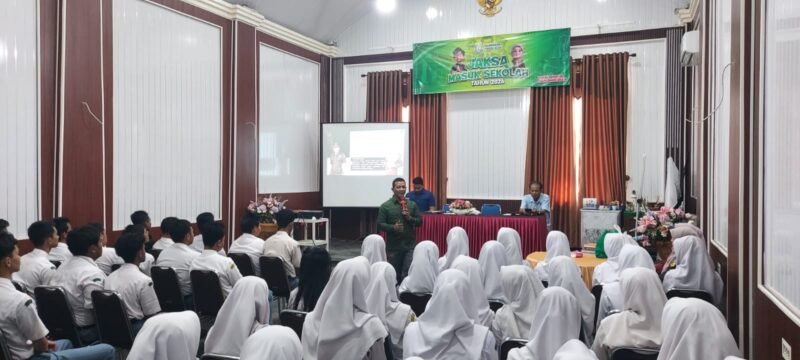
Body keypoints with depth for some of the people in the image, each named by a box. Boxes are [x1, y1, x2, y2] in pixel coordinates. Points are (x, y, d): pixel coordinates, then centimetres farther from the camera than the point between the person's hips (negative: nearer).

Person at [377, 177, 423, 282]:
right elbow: (380, 224, -3)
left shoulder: (412, 205, 8)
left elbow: (420, 221, 10)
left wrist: (410, 218, -10)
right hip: (393, 246, -1)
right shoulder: (386, 206, 0)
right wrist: (393, 227, -20)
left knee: (409, 273, -8)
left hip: (410, 245, 1)